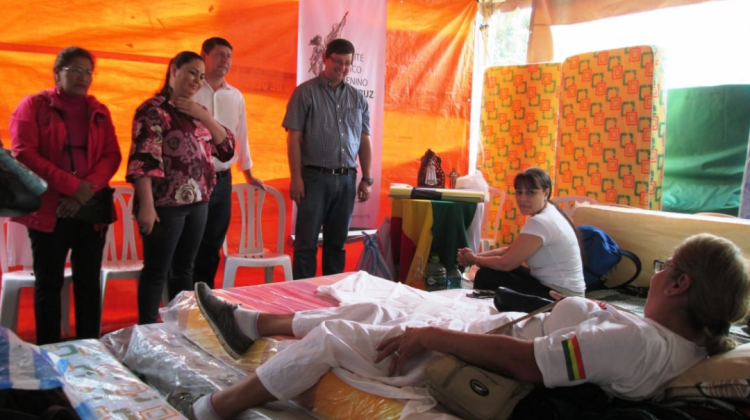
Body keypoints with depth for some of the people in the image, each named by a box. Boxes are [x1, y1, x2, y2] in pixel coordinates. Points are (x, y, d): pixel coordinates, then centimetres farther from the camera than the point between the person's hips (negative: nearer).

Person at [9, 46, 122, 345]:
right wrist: (71, 185, -17)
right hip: (49, 209, -3)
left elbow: (112, 155, 4)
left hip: (91, 208, 3)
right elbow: (23, 153, -9)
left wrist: (88, 189, -13)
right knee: (49, 284, 4)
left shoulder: (98, 111, 13)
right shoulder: (33, 105, 2)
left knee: (89, 282, 7)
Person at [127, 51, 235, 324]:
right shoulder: (154, 109, -8)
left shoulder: (196, 112, 14)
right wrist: (146, 205, -22)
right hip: (166, 204, -7)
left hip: (197, 203, 7)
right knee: (157, 271, 1)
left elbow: (226, 149, 9)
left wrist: (204, 116, -3)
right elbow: (143, 160, -16)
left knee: (184, 269, 15)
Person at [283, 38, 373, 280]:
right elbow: (294, 138, -4)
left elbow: (364, 141, 13)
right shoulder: (306, 92, 0)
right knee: (306, 242, 0)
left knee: (337, 242, 11)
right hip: (315, 177, -4)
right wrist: (296, 177, -11)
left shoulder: (358, 98, 12)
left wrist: (366, 179, 8)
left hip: (347, 179, 4)